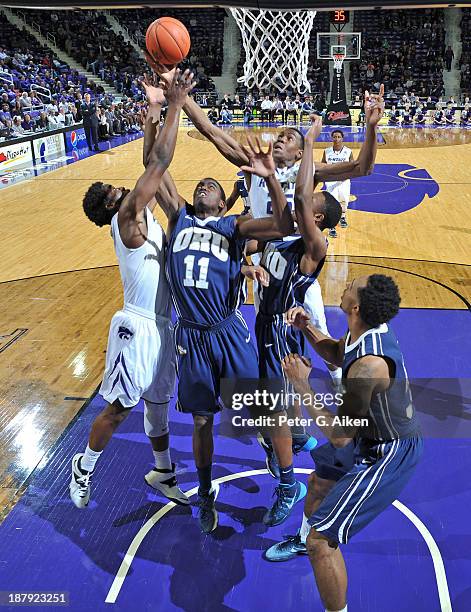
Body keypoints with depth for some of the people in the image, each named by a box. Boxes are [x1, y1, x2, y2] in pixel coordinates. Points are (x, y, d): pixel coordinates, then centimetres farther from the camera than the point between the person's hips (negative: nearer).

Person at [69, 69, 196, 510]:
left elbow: (153, 166, 11)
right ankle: (84, 466, 31)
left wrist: (155, 113, 6)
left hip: (160, 326, 9)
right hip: (138, 327, -9)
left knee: (158, 402, 20)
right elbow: (158, 164, -20)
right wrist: (174, 105, -15)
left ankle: (162, 472, 37)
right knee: (119, 408, 6)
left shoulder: (141, 216, 9)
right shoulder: (127, 220, -15)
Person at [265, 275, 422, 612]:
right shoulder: (368, 329, -10)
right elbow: (337, 353, 13)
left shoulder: (370, 363, -39)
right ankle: (304, 540, 61)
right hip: (371, 434, 10)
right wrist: (307, 328, -4)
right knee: (319, 480, 31)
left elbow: (339, 434, -31)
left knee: (322, 540, -7)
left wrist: (302, 385, -25)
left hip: (388, 454, -10)